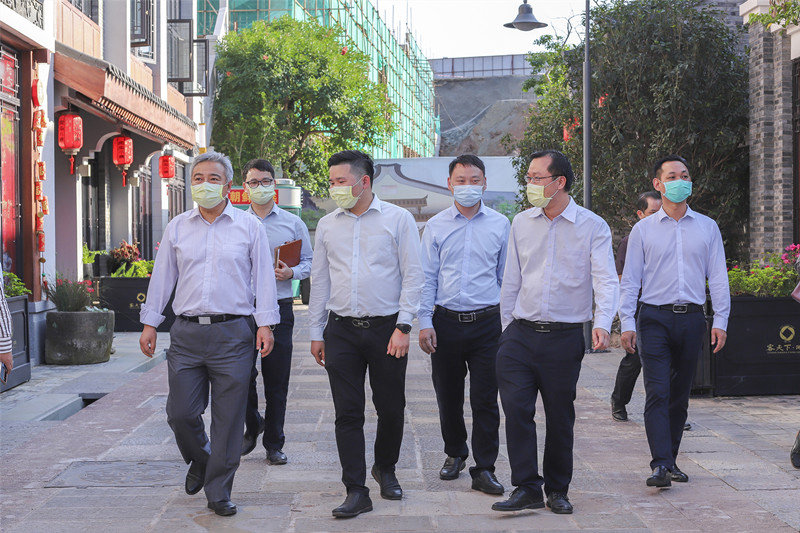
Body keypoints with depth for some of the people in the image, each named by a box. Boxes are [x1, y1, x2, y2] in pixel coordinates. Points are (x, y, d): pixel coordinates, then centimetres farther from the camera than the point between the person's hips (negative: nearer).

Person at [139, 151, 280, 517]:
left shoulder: (249, 227, 5)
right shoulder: (177, 228, 12)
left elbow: (263, 278, 4)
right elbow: (162, 277, 14)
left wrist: (265, 324, -3)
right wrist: (150, 324, 10)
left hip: (232, 334, -2)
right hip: (186, 334, 2)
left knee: (228, 418, 0)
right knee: (180, 412, 2)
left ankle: (218, 493, 13)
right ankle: (200, 460, 34)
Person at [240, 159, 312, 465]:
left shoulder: (293, 224, 10)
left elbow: (309, 262, 9)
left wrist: (291, 273, -10)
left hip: (279, 308, 0)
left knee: (277, 382, 2)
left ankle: (274, 444, 12)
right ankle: (252, 426, 24)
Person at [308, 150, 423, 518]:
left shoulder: (398, 219, -1)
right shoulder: (327, 225, 10)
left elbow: (413, 276, -3)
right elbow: (319, 280, 14)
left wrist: (403, 327, -10)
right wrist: (315, 333, 11)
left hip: (386, 328, -2)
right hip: (341, 329, 2)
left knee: (391, 408, 7)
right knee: (347, 413, 0)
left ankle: (385, 468, 33)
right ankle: (356, 492, 5)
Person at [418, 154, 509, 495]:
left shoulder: (500, 224, 6)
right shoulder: (436, 226, 6)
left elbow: (507, 276, 9)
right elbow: (427, 278, 6)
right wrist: (425, 322, -2)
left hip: (487, 323, -1)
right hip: (446, 322, 1)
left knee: (485, 399, -2)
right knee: (448, 397, 10)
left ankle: (484, 470, 6)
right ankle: (455, 454, 32)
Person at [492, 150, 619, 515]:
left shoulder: (593, 227, -2)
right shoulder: (521, 224, 9)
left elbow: (606, 279, -10)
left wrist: (602, 324, -26)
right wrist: (506, 327, 13)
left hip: (565, 337, -2)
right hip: (521, 334, 3)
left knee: (560, 418, 6)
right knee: (515, 407, -9)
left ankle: (557, 491, 22)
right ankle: (527, 488, 0)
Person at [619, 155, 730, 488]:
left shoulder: (707, 227, 11)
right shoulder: (643, 229, 6)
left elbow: (718, 276, 10)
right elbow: (630, 279, 5)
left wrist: (720, 320, 1)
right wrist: (627, 323, -4)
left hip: (691, 319, 2)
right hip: (654, 318, -2)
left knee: (680, 395, 8)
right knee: (657, 393, -12)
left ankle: (670, 460, 18)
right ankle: (661, 464, -16)